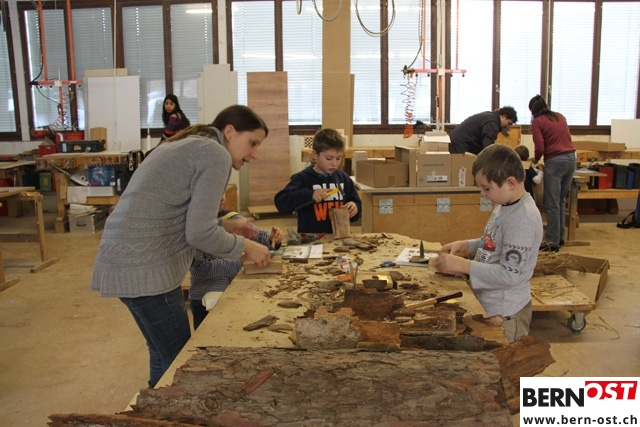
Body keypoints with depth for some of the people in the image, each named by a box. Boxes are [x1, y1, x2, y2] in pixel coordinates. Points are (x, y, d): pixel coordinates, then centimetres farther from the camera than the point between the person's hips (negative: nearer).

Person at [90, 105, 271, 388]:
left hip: (123, 260, 10)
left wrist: (225, 226, 18)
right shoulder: (216, 154, -10)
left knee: (164, 355, 22)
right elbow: (198, 234, -15)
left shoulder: (187, 145, 19)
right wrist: (245, 246, -1)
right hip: (144, 268, -10)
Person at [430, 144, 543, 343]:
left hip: (504, 312, -9)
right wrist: (466, 245, 3)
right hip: (488, 302, 9)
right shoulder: (505, 205, 3)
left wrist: (463, 265, -24)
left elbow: (510, 274, -26)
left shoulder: (523, 219, -25)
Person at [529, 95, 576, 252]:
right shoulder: (560, 117, 16)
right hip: (571, 157, 7)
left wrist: (535, 160, 10)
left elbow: (540, 148, -9)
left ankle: (552, 242, 2)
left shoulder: (537, 122, -2)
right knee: (561, 201, 17)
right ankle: (560, 237, 24)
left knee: (552, 204, -1)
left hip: (555, 161, -7)